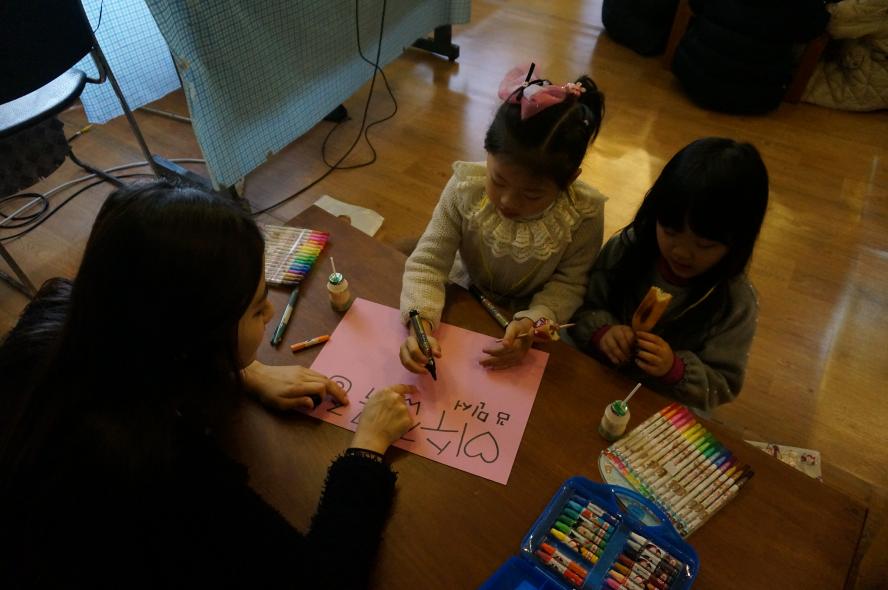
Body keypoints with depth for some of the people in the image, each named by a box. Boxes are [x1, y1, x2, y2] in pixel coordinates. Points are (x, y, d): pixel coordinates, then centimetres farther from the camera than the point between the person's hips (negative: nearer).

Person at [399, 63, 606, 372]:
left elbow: (569, 283, -15)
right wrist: (420, 321, -41)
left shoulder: (584, 212, -26)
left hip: (530, 314, -1)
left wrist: (533, 322, -34)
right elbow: (428, 263, -23)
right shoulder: (466, 187, -25)